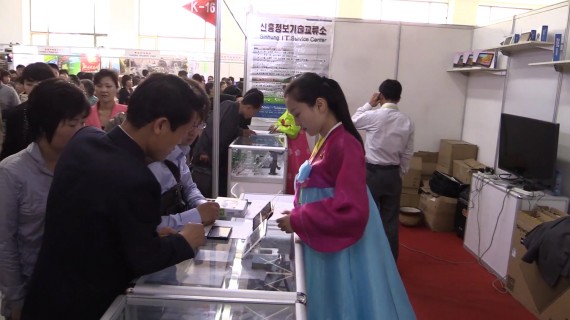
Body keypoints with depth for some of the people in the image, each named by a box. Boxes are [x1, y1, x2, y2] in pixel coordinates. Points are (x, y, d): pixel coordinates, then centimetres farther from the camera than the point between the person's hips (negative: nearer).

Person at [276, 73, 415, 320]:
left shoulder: (344, 146, -20)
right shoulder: (326, 142, 7)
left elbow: (351, 211, -25)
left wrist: (297, 221, -19)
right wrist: (296, 213, 2)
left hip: (342, 252, -9)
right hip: (326, 246, 9)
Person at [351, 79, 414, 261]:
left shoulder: (373, 116, -13)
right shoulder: (407, 122, 0)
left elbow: (353, 121, 9)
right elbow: (408, 154, 5)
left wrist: (369, 104, 13)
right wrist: (400, 174, 16)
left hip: (372, 172, -4)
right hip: (393, 174, 4)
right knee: (390, 220, 11)